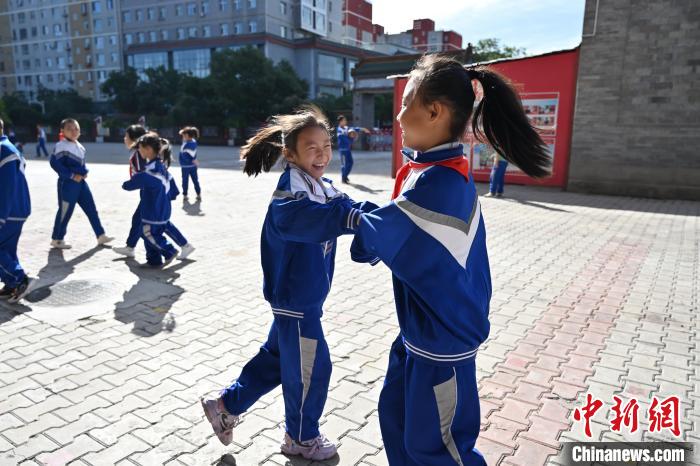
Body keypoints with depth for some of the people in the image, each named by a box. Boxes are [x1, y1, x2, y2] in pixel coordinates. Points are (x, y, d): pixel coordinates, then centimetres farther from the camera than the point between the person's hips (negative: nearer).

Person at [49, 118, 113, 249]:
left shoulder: (80, 146, 12)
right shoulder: (61, 146, -13)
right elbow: (55, 163, -18)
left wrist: (85, 172, 2)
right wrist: (71, 175, -19)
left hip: (81, 182, 8)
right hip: (67, 183, -8)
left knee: (91, 209, 9)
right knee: (65, 212, 0)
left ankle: (101, 236, 16)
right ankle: (57, 240, 15)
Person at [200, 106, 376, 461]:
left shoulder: (325, 189, 6)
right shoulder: (289, 195, -24)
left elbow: (346, 205, -7)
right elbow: (307, 218, -46)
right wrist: (355, 218, -60)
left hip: (302, 295, 9)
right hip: (295, 298, -9)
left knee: (277, 357, 23)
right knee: (311, 368, 8)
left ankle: (226, 406, 40)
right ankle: (301, 438, 32)